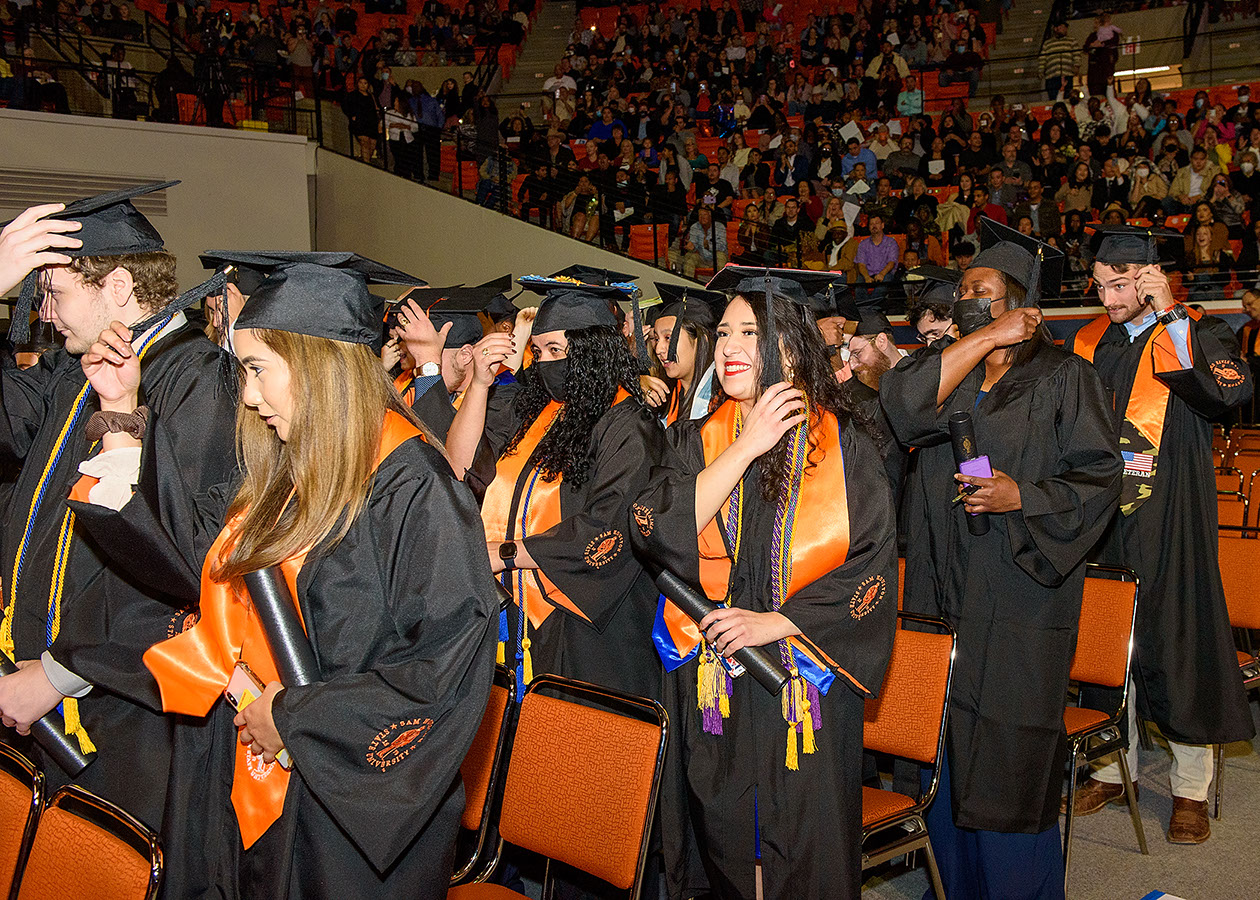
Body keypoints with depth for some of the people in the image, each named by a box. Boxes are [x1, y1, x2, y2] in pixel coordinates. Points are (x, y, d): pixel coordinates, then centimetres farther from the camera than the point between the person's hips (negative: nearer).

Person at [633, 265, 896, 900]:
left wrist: (776, 622, -15)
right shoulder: (699, 440, 5)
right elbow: (656, 534, -11)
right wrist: (746, 448, -14)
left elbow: (872, 566, -6)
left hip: (807, 693, -2)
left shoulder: (841, 446, -2)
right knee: (723, 848, 11)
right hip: (713, 691, 2)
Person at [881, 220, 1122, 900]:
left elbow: (1099, 478, -5)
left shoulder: (1062, 378, -2)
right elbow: (902, 404, -12)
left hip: (1019, 610, -5)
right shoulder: (948, 365, 11)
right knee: (941, 764, 12)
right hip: (942, 600, 5)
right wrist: (986, 338, -11)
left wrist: (1021, 497, -18)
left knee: (1009, 774, 0)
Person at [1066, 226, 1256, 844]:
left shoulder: (1197, 334, -4)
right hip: (1102, 515, 5)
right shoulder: (1088, 342, 10)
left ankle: (1191, 788, 10)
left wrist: (1170, 316, -25)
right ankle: (1112, 766, 24)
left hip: (1169, 520, -4)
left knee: (1176, 640, -2)